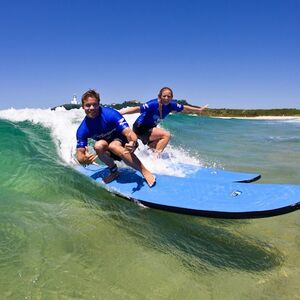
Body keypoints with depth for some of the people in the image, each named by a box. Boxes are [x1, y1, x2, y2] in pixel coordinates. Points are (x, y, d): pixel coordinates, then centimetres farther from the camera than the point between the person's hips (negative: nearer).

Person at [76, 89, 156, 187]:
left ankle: (145, 171, -31)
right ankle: (114, 171, -7)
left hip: (124, 142, -3)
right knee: (98, 146, -31)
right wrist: (85, 160, -41)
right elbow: (79, 155, -16)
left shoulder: (111, 114, -25)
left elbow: (128, 132, -31)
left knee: (113, 146, -37)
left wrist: (132, 143, -55)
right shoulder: (82, 130, -15)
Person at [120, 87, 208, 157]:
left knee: (157, 150, 13)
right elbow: (137, 109, -36)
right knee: (166, 135, -21)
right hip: (140, 128, -8)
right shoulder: (153, 104, -28)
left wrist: (199, 110, 18)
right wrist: (118, 113, -45)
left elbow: (184, 108, 6)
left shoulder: (170, 105, -8)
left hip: (150, 129, 8)